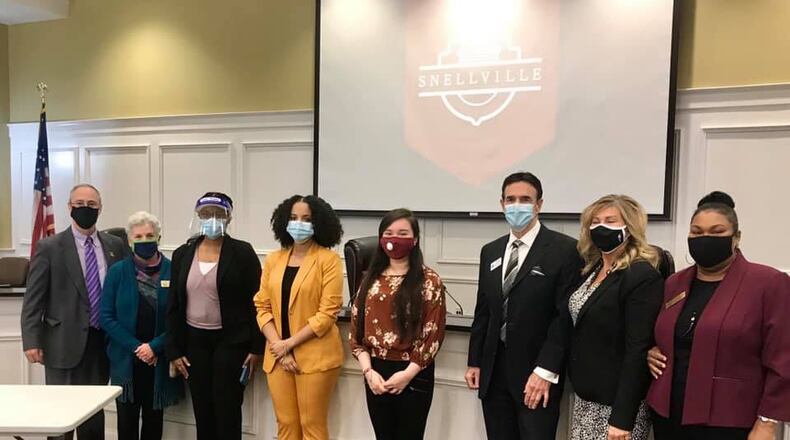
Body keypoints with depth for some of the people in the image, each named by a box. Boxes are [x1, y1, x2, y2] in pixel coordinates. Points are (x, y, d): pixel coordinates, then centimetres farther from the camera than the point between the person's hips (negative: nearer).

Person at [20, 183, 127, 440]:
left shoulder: (115, 245, 5)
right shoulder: (49, 247, -3)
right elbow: (33, 300, -4)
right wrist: (31, 342, -10)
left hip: (102, 342, 3)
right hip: (65, 344, -3)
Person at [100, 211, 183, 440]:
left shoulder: (172, 271, -4)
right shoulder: (117, 271, 0)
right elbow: (106, 316, -2)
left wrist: (154, 346, -12)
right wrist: (135, 347, -10)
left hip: (160, 360, 0)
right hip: (125, 359, 0)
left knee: (154, 418, 11)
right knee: (127, 420, 8)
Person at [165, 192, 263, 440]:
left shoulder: (242, 253, -7)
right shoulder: (183, 254, 5)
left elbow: (256, 302, -7)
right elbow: (173, 305, 7)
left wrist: (256, 347, -9)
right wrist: (174, 350, 4)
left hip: (230, 340, -4)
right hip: (194, 340, 4)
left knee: (227, 409, 0)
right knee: (202, 411, 10)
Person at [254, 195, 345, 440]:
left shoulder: (328, 259, -7)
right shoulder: (273, 259, 8)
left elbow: (328, 312, -12)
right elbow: (262, 306, 6)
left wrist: (290, 343, -11)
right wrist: (279, 347, -5)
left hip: (315, 356, -4)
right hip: (277, 355, 4)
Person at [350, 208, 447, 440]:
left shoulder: (429, 280, -4)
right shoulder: (370, 279, 6)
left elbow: (434, 333, -8)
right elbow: (357, 330, 5)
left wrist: (408, 373, -14)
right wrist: (368, 370, -6)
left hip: (414, 375, -3)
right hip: (375, 373, 3)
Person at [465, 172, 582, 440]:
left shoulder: (564, 249, -8)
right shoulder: (490, 251, 10)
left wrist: (545, 371, -16)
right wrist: (474, 362, 10)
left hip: (536, 372, -5)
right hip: (493, 371, 5)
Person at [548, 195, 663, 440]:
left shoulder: (643, 277, -17)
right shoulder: (591, 270, 6)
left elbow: (638, 351, -21)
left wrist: (622, 418, -21)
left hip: (616, 404, -7)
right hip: (584, 397, 7)